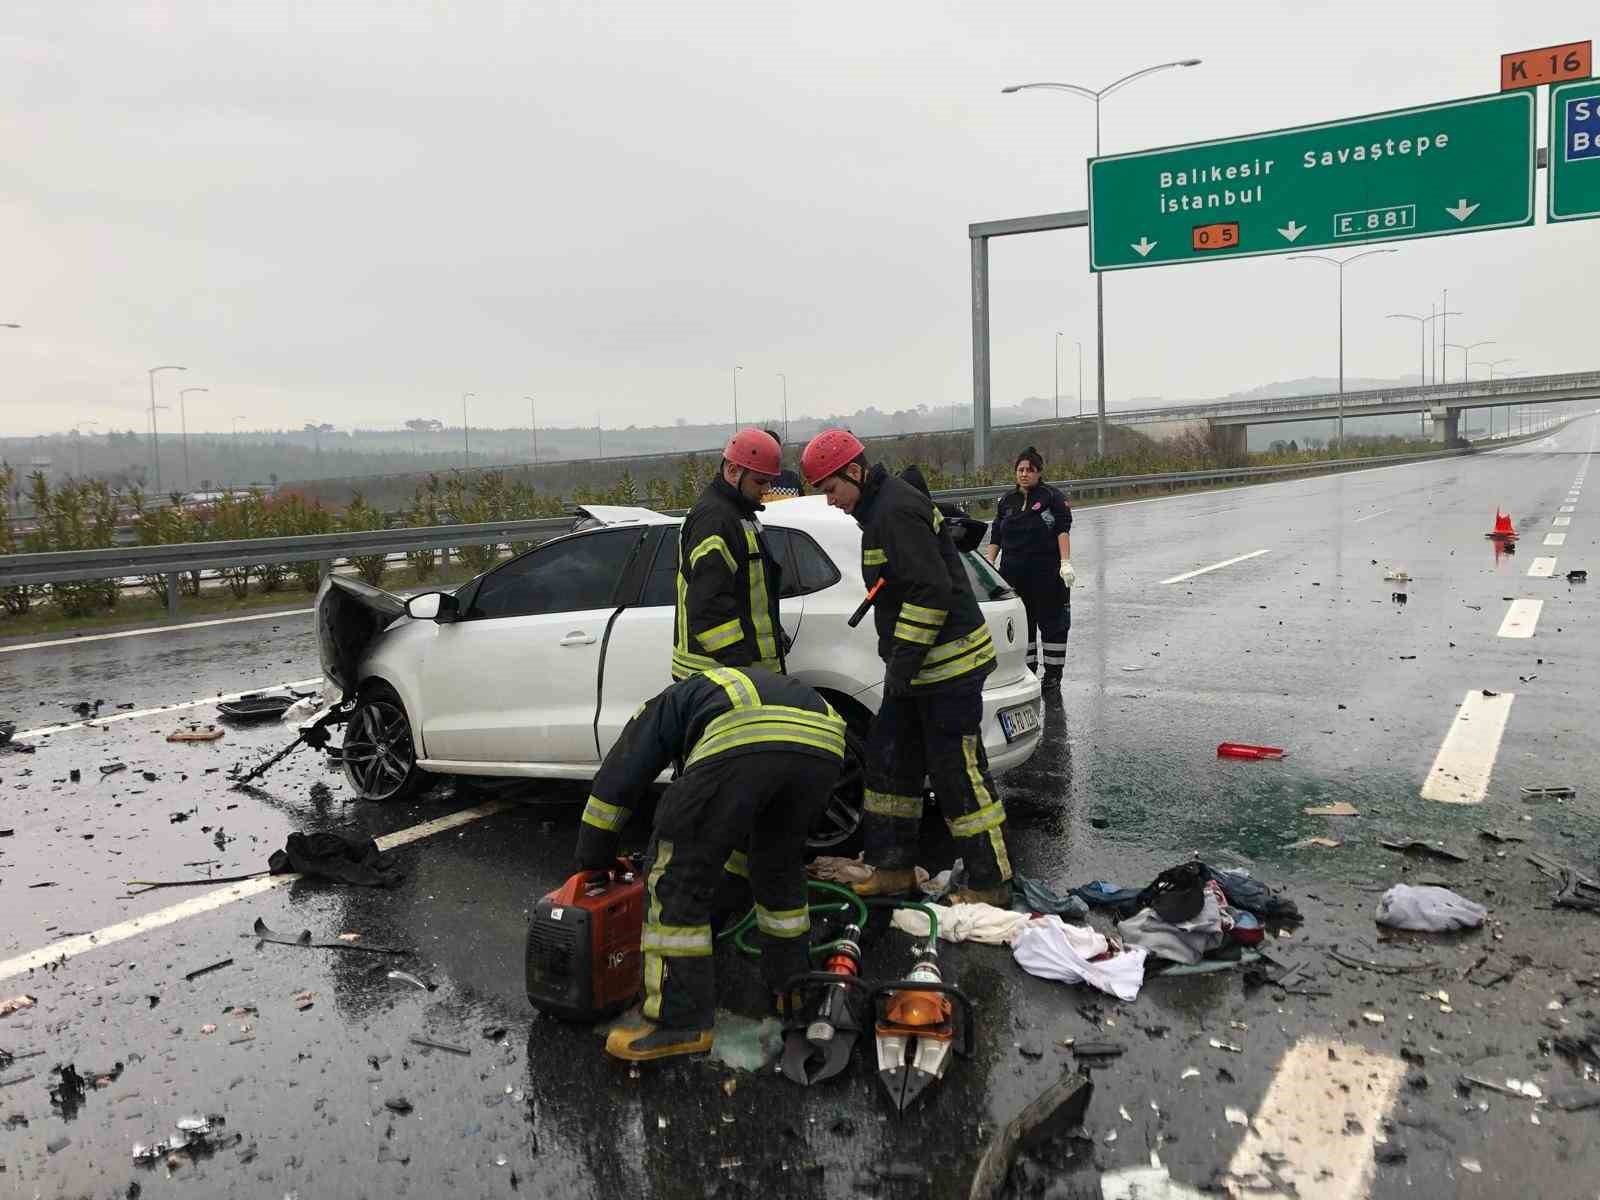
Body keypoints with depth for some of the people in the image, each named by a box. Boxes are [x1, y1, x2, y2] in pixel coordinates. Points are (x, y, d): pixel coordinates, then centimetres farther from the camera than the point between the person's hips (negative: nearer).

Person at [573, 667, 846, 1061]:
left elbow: (615, 782, 30)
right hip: (824, 745, 6)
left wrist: (592, 861, 42)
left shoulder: (667, 705, 36)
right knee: (780, 866, 31)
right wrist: (730, 875, 66)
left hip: (741, 744, -6)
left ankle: (680, 1022, 13)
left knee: (678, 878, 10)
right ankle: (792, 986, 44)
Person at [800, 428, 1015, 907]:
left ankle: (991, 884, 8)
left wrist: (903, 661, -22)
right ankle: (894, 867, 26)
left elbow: (931, 590, -25)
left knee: (958, 774, -4)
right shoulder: (881, 507, 16)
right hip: (920, 667, 11)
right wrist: (897, 660, 22)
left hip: (947, 667, -11)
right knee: (888, 760, 16)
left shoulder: (896, 511, -18)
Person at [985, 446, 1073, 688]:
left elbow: (1063, 531, -7)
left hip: (1048, 574, -4)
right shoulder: (1007, 501, 15)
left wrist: (1065, 563, -17)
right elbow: (995, 538, 17)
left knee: (1053, 625, 1)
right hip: (1014, 575, 4)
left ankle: (1052, 679, 9)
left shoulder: (1052, 497, 0)